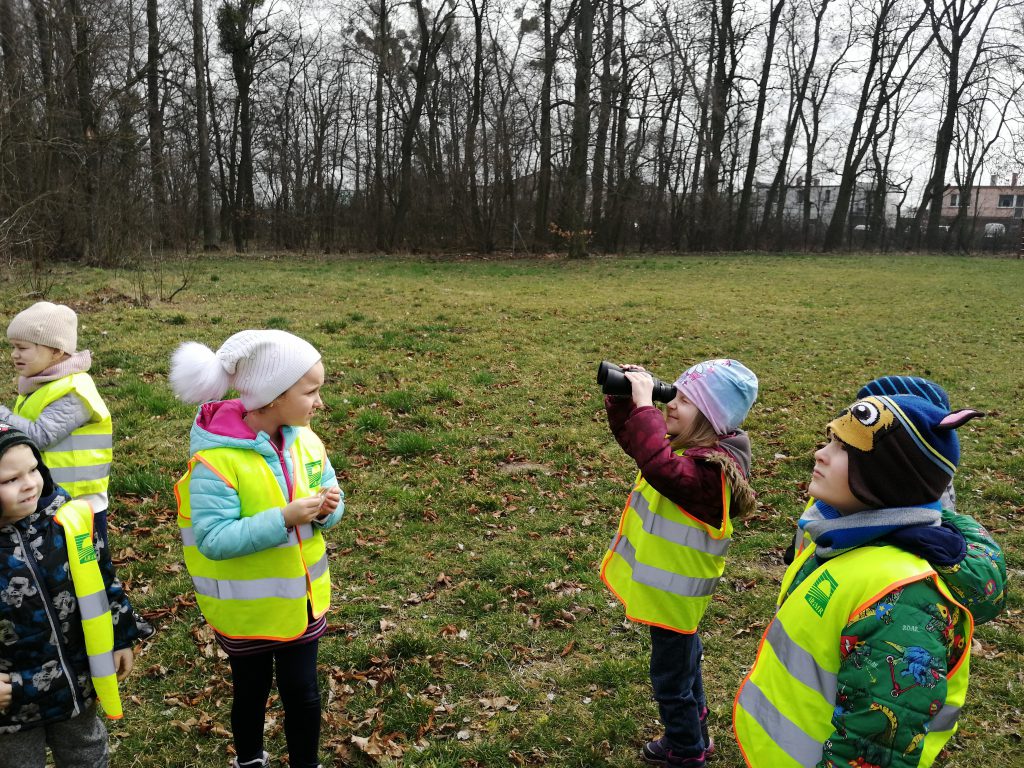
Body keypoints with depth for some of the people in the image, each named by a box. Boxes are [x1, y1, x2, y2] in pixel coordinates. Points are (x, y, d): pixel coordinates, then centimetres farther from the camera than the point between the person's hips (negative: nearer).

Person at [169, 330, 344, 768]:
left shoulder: (305, 440, -7)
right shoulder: (216, 461, -26)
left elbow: (330, 495, 4)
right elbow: (213, 539, -28)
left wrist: (326, 507, -20)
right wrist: (284, 518, -35)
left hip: (299, 598, 4)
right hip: (246, 610, -4)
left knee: (304, 693, 14)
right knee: (252, 691, 20)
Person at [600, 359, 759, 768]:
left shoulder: (711, 468, -32)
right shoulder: (688, 443, -3)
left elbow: (661, 467, -52)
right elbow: (634, 438, 9)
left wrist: (644, 405, -45)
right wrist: (621, 397, -9)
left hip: (674, 590, -10)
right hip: (668, 581, 10)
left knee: (671, 679, 12)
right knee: (682, 659, 29)